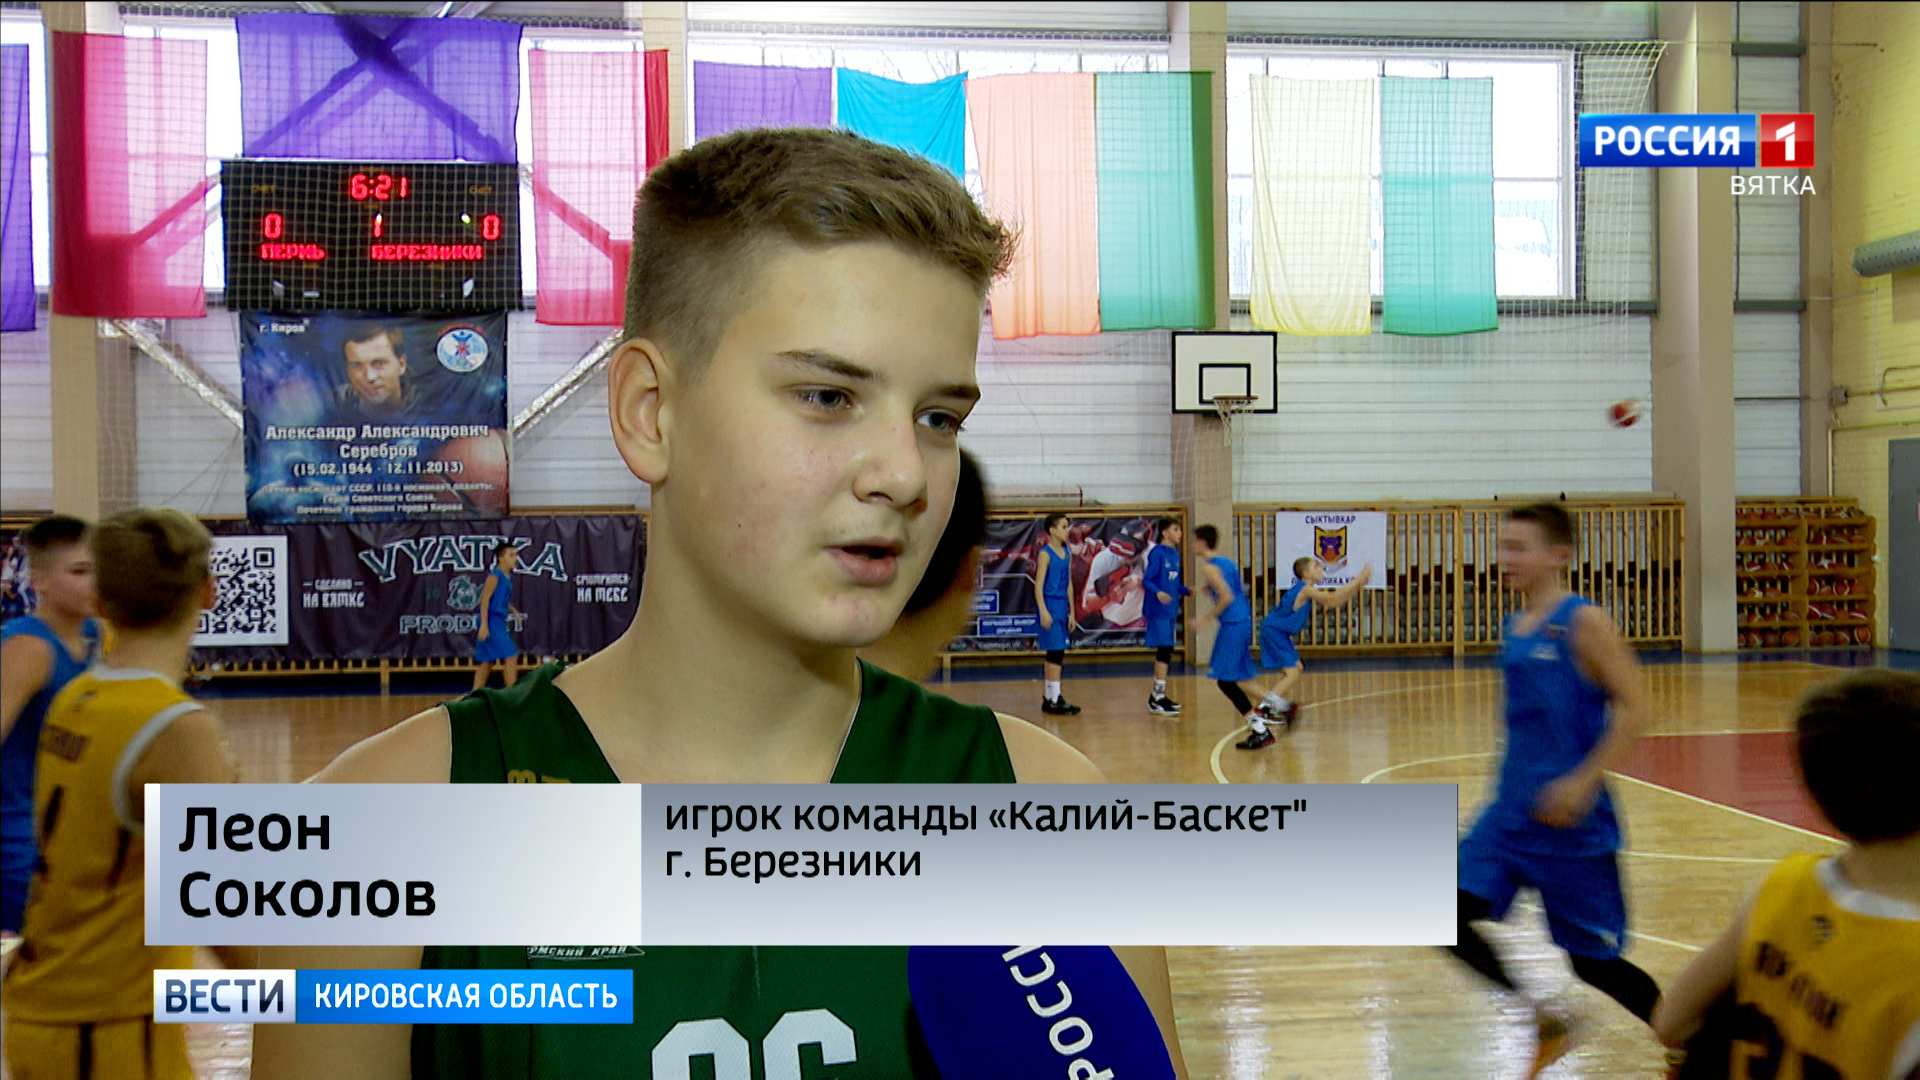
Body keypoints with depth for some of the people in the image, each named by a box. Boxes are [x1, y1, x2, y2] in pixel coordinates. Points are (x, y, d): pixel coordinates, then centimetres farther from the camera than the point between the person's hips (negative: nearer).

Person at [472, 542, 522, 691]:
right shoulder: (495, 575, -13)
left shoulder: (508, 577, 12)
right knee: (510, 656, -9)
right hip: (491, 622, -9)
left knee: (487, 661, 12)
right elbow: (485, 599, -17)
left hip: (500, 622, 9)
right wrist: (484, 624, -21)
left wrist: (514, 611, 9)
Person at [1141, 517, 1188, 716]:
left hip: (1170, 610, 9)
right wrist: (1158, 592, -32)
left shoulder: (1174, 554, 13)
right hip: (1158, 610, -9)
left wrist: (1186, 590, 5)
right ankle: (1158, 698, -10)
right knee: (1164, 650, -12)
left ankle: (1157, 696, 21)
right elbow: (1147, 580, -16)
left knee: (1166, 653, 12)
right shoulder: (1157, 553, -11)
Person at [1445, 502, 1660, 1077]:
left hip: (1572, 822, -7)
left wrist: (1582, 783, -22)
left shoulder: (1583, 623, -13)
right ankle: (1544, 1022, 13)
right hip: (1511, 811, 7)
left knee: (1594, 961, 4)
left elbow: (1634, 708, -17)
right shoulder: (1515, 627, 9)